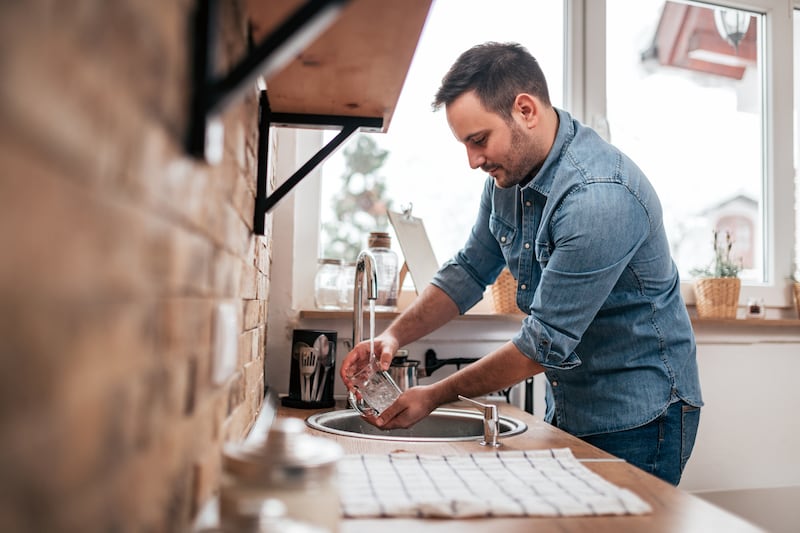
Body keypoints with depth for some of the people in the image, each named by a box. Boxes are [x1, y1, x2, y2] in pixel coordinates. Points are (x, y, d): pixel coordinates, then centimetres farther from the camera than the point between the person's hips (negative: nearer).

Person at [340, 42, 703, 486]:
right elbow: (470, 269, 7)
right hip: (567, 414, 7)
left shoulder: (600, 199, -29)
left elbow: (547, 343, -26)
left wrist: (437, 395, -17)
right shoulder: (508, 173, -2)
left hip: (636, 420, -7)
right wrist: (394, 335, -7)